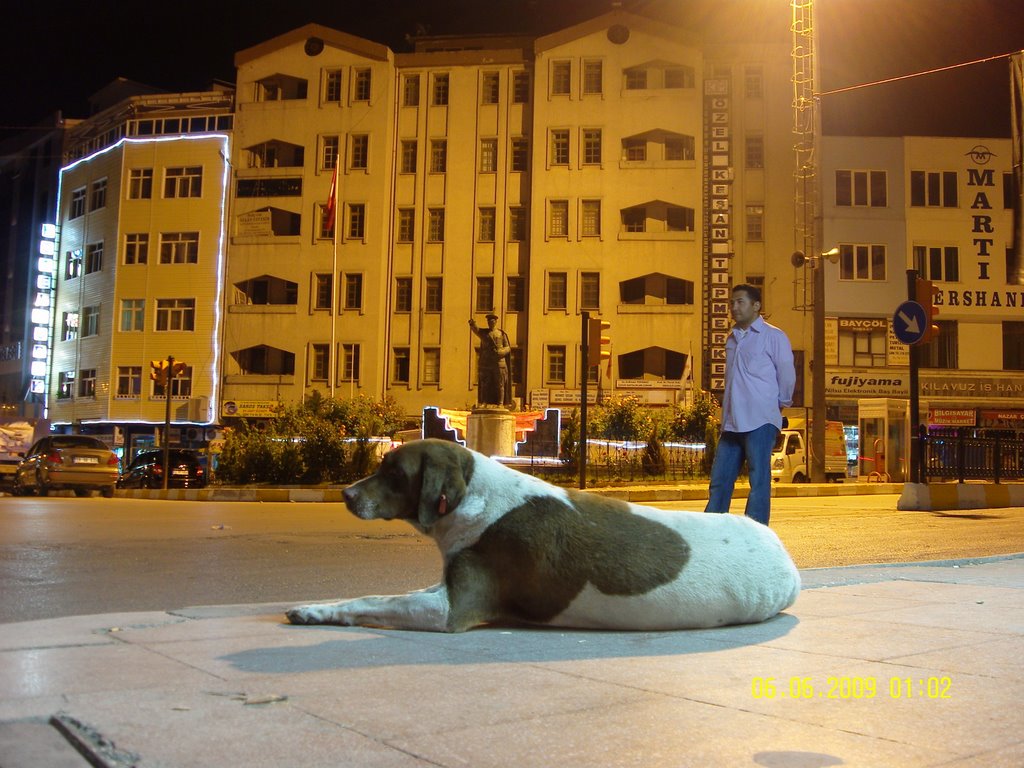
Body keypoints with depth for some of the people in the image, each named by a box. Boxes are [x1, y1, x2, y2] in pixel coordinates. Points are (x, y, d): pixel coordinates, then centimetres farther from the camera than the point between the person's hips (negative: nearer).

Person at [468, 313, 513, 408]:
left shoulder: (502, 334, 8)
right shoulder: (483, 332, 11)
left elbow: (508, 348, 5)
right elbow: (476, 329, -12)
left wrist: (500, 352, -16)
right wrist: (472, 324, -35)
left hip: (499, 362, -1)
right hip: (486, 363, 2)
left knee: (500, 384, -3)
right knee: (484, 383, -1)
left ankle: (500, 403, -2)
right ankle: (484, 402, 1)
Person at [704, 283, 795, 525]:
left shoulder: (773, 336, -4)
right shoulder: (732, 338, 17)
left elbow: (787, 375, -2)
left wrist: (781, 403, 8)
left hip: (760, 421, -7)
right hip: (733, 422, 7)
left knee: (759, 482, -4)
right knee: (719, 481, 8)